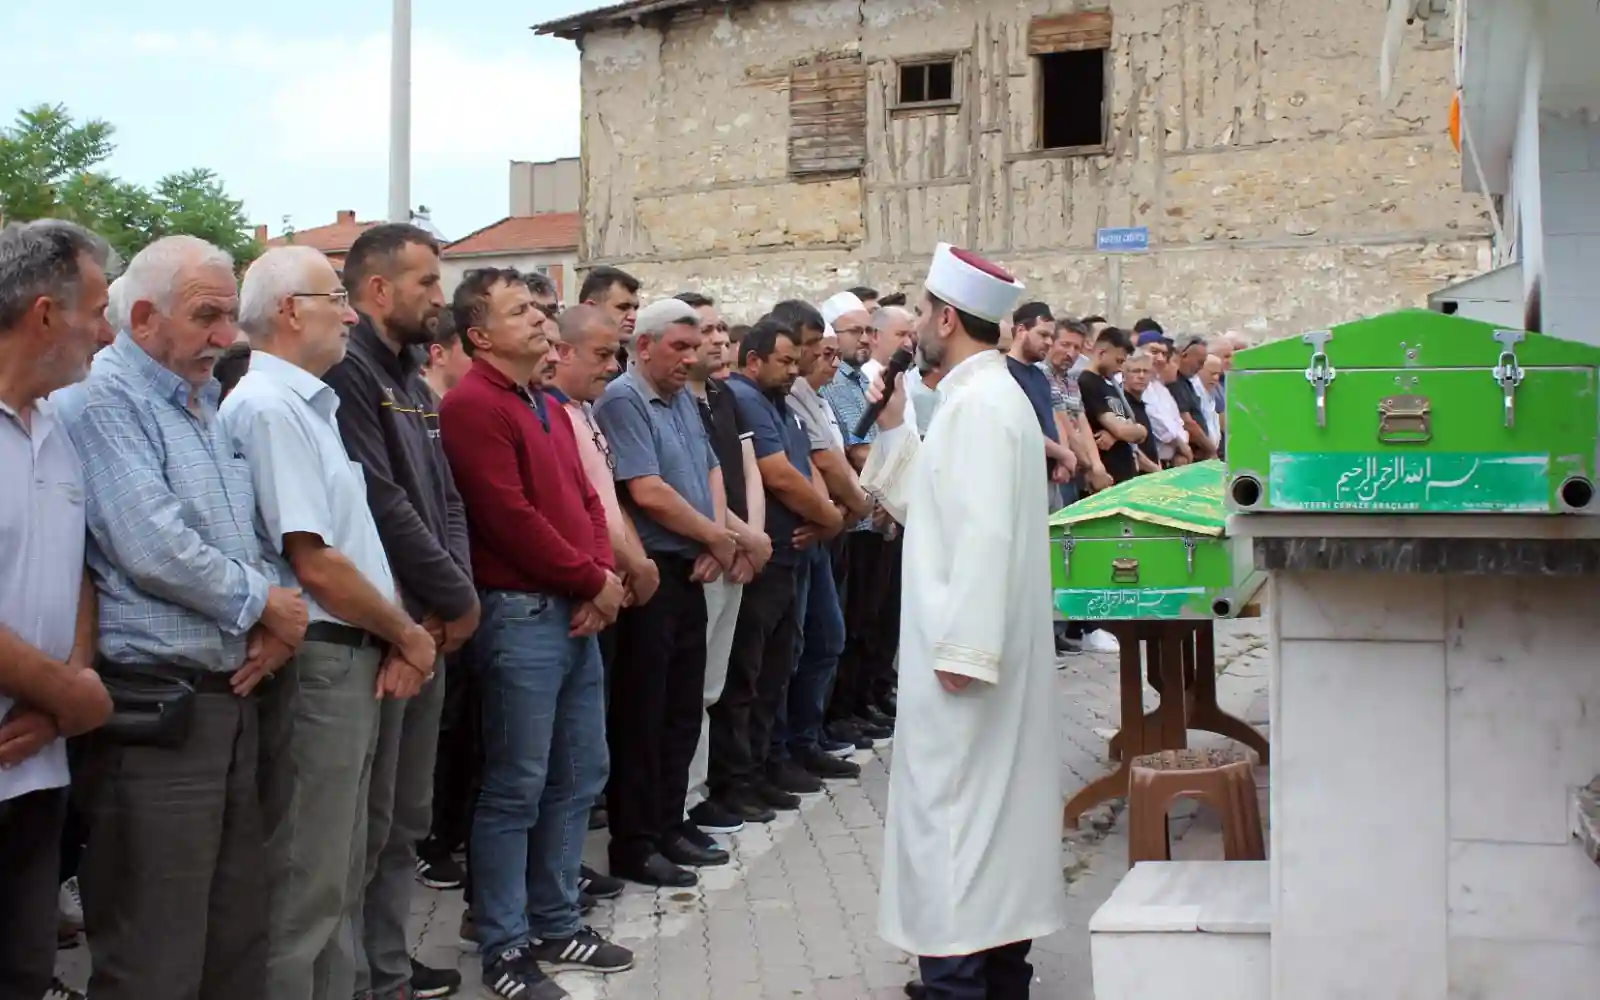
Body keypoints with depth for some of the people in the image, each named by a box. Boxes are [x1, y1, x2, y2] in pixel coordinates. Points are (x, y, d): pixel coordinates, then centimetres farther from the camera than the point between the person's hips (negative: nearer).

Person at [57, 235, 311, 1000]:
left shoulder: (205, 407, 16)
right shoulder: (103, 402, -11)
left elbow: (243, 539, 19)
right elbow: (154, 550, -21)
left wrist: (274, 622, -1)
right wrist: (264, 606, -7)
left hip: (231, 699, 9)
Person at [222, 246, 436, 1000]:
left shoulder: (311, 404, 14)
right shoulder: (266, 407, -16)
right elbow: (314, 564, -21)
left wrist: (394, 639, 1)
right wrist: (407, 634, -8)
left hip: (351, 657, 10)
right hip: (313, 662, -10)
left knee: (339, 874, 18)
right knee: (305, 883, 1)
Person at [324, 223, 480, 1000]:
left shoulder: (411, 379, 17)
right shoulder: (345, 370, -13)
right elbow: (381, 502, -20)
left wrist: (455, 593, -3)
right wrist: (458, 598, -11)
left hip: (427, 624, 9)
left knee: (407, 817, 16)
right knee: (365, 821, -1)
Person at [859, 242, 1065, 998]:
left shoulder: (977, 403, -17)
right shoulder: (982, 395, 15)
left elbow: (984, 534, -25)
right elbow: (928, 507, 18)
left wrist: (961, 648, -25)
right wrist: (892, 423, 14)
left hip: (964, 647, -10)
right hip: (975, 643, 10)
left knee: (952, 811, -6)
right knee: (986, 808, 15)